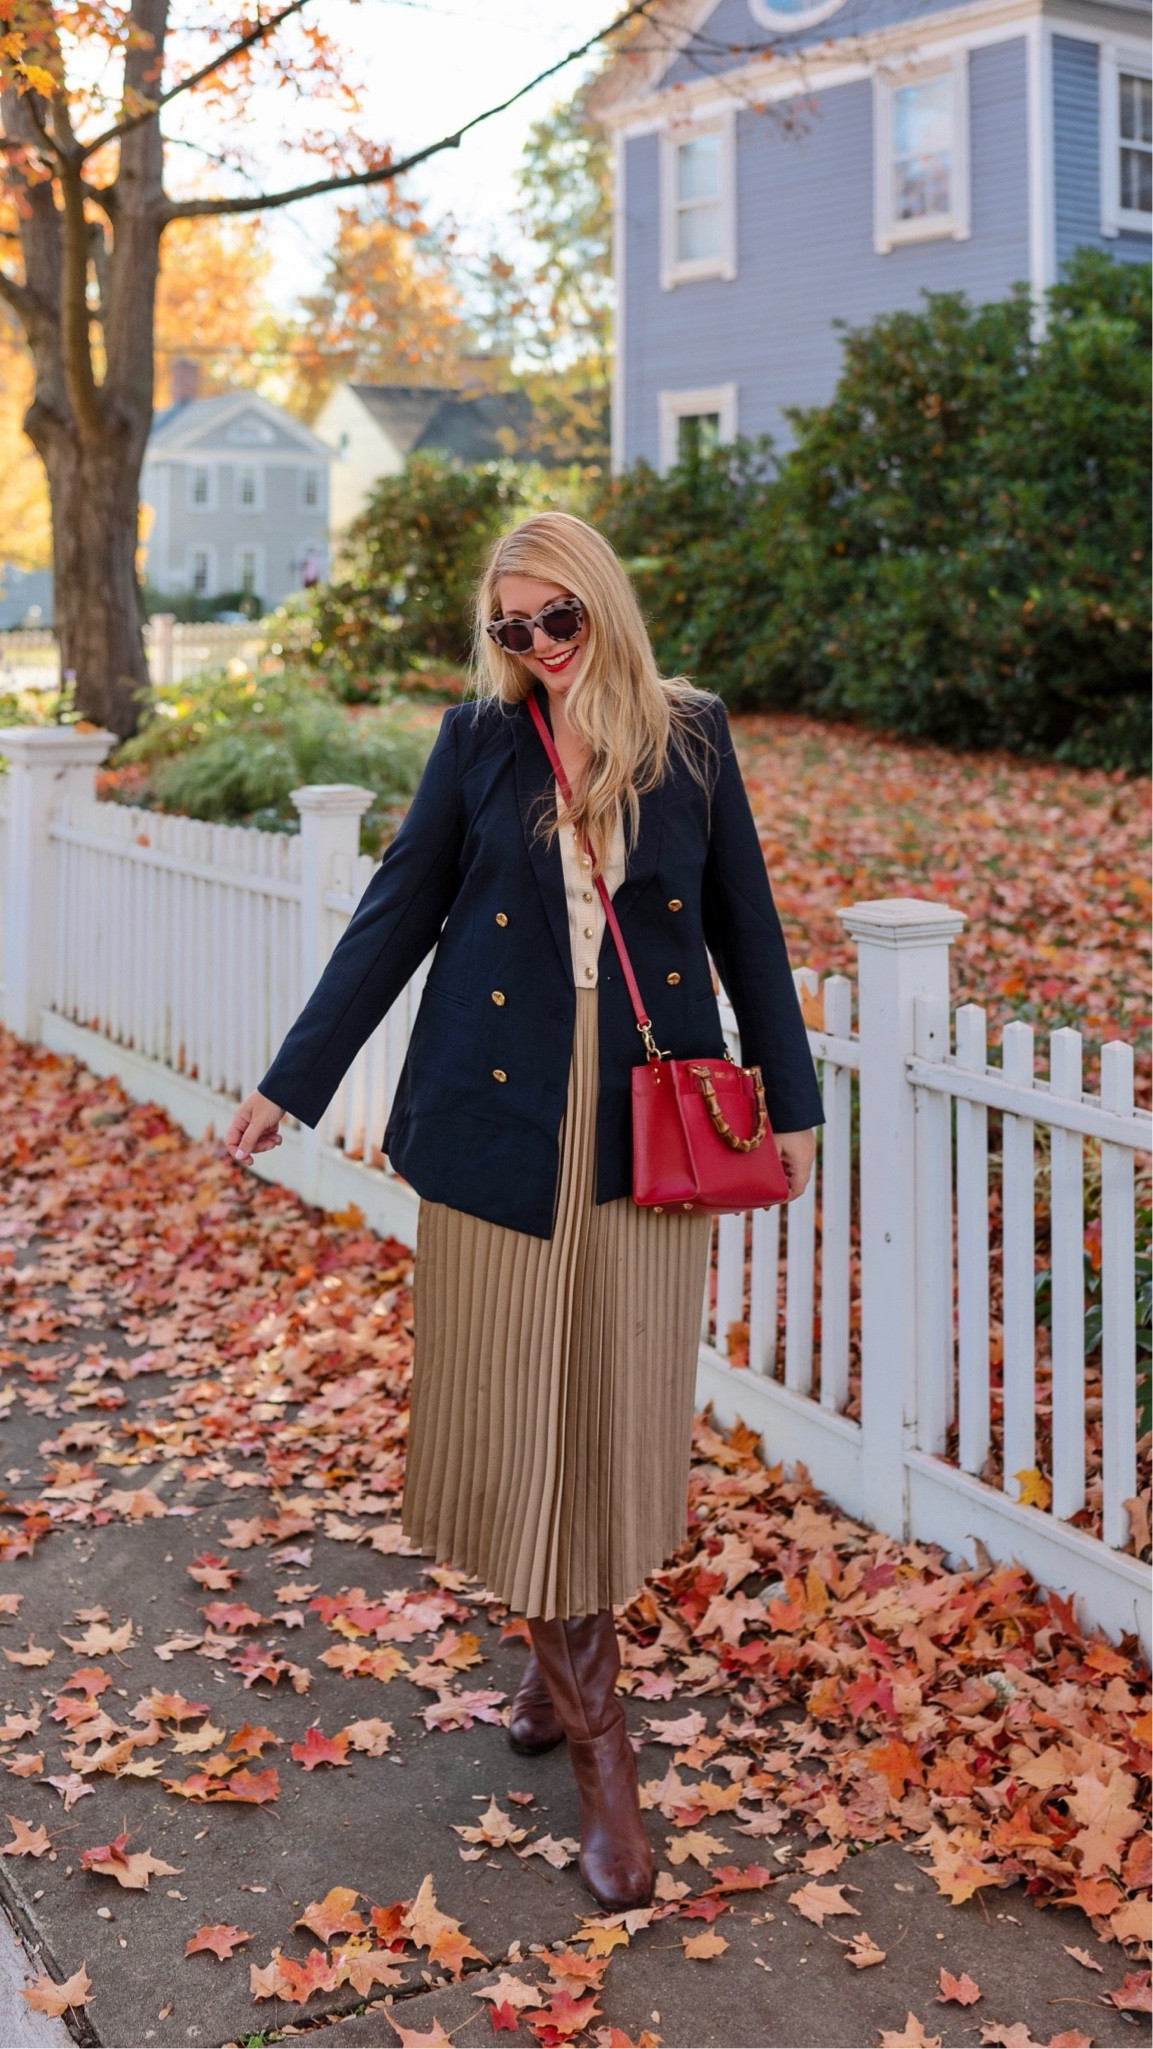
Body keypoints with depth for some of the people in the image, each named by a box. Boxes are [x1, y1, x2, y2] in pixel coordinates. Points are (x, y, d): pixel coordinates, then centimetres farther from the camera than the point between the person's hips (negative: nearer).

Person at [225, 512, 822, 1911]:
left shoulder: (691, 736, 3)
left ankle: (566, 1653, 26)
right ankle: (593, 1723, 15)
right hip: (498, 1113, 0)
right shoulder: (479, 739, 2)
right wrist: (291, 1083, 1)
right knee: (513, 1395, 3)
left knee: (620, 1400, 4)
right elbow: (398, 914, 4)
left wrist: (790, 1098, 10)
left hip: (648, 1116, 1)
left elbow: (743, 924, 9)